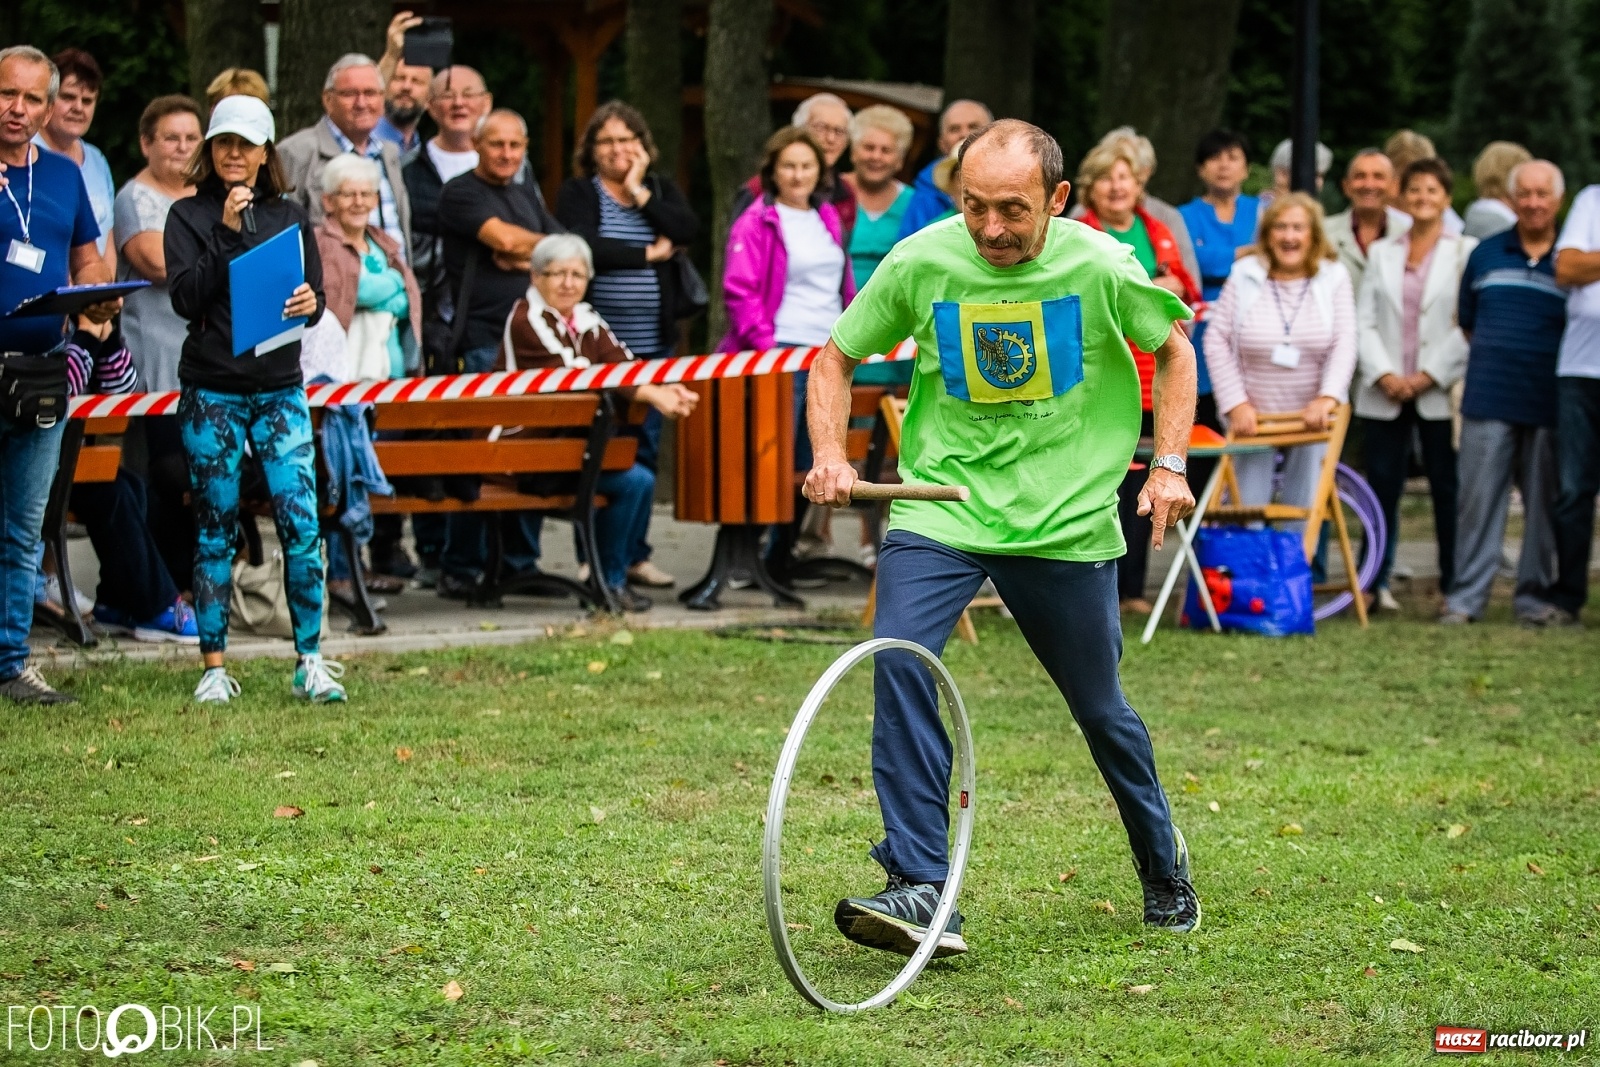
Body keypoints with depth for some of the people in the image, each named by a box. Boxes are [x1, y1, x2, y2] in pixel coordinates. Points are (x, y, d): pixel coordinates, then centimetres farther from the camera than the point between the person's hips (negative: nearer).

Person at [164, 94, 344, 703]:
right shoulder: (189, 216, 3)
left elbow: (315, 300, 11)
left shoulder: (289, 217, 10)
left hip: (280, 389, 2)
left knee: (301, 522, -9)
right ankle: (214, 668, 8)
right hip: (211, 393, -2)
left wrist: (310, 304, -12)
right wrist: (227, 232, -17)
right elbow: (186, 298, -10)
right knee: (215, 530, 2)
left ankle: (310, 662, -2)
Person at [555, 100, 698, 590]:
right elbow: (582, 248, -15)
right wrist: (648, 254, -7)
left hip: (653, 345, 4)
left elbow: (688, 230, -5)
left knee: (646, 448, 5)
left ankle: (636, 554, 12)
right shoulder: (578, 192, 3)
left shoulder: (661, 189, 14)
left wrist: (640, 194, -8)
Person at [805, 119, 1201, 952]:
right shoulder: (920, 262, -10)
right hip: (939, 504, 0)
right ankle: (921, 891, -21)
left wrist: (1169, 465, -1)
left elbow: (1173, 351, 8)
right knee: (898, 664, -23)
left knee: (1100, 709, 10)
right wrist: (831, 456, -10)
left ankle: (1162, 860, 39)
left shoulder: (1100, 267, -10)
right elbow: (837, 357, 5)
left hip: (1067, 521, 0)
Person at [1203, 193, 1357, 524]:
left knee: (1303, 517, 1)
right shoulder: (1245, 276, 0)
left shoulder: (1334, 277, 1)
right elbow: (1217, 341, -1)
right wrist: (1236, 404, -8)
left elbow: (1344, 344, -6)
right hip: (1253, 418, 0)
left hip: (1313, 419, 0)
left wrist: (1328, 398, -21)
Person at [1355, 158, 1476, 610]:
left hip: (1439, 392, -3)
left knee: (1447, 488, -1)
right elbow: (1364, 322, 8)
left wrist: (1428, 377, -12)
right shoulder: (1381, 252, 14)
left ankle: (1454, 585, 4)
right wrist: (1384, 375, -7)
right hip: (1383, 393, 3)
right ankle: (1378, 582, 5)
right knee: (1382, 486, 0)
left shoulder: (1465, 252, 4)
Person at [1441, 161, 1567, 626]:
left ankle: (1534, 596, 13)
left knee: (1544, 504, 5)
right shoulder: (1486, 253, 10)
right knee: (1478, 499, -1)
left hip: (1548, 403, -1)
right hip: (1489, 400, 1)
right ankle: (1466, 597, 4)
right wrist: (1494, 357, 10)